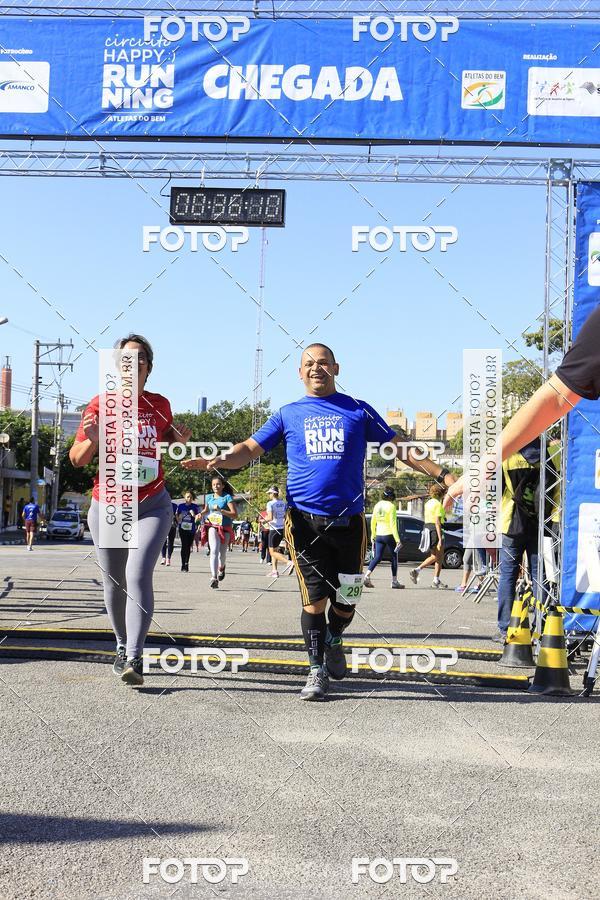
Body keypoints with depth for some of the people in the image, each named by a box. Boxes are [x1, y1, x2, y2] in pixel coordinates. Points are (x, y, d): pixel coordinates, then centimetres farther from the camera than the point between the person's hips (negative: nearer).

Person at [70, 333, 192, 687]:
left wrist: (180, 439, -1)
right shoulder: (100, 405, -3)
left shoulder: (160, 404, 2)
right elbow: (77, 459, -1)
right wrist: (91, 440, -22)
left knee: (138, 575, -18)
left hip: (152, 506, -1)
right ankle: (123, 646, 32)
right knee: (114, 583, 10)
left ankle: (135, 659, -20)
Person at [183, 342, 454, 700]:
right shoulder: (288, 414, 11)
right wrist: (219, 460, -14)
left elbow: (399, 445, 11)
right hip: (305, 520, -1)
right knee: (315, 597, -5)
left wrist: (441, 473, 3)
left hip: (349, 520, 1)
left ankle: (333, 641, 38)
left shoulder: (358, 410, 9)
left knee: (347, 598, 7)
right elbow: (251, 448, 7)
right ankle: (318, 670, 11)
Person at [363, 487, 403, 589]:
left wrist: (373, 536, 22)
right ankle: (394, 581, 11)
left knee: (377, 557, 6)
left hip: (379, 535, 5)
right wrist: (397, 539, -14)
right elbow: (393, 524, -15)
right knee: (394, 557, 9)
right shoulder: (391, 506, -11)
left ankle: (367, 576, -13)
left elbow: (373, 522, 13)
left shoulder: (377, 505, 8)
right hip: (389, 535, -5)